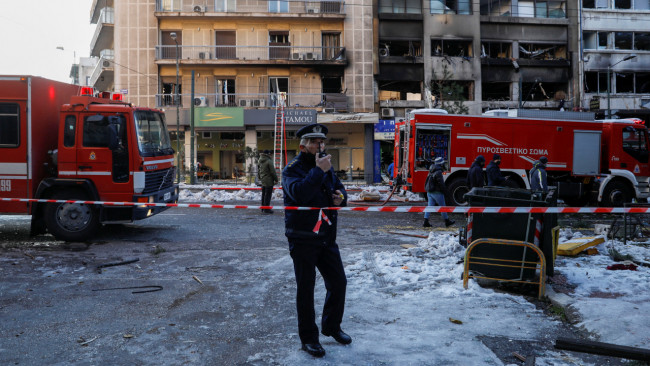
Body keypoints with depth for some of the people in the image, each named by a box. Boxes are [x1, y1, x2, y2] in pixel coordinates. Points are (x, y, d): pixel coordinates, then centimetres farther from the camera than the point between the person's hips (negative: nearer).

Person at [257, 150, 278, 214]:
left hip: (262, 180, 8)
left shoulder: (259, 161, 9)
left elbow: (258, 171, 18)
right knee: (268, 194, -4)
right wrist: (276, 179, -3)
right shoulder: (269, 161, -16)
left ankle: (263, 208, 21)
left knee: (263, 194, 15)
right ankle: (266, 209, -3)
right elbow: (273, 172, -13)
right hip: (269, 181, -8)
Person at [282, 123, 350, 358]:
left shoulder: (327, 167, 11)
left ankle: (331, 326, 34)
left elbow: (339, 189, 22)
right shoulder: (292, 169, -10)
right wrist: (318, 170, -27)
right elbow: (299, 192, -29)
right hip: (302, 239, -6)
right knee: (306, 290, 3)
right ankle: (308, 338, 18)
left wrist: (341, 196, -1)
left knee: (338, 282, 13)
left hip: (326, 237, 7)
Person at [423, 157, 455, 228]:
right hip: (436, 192, -8)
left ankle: (426, 222, 1)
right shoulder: (438, 172, -17)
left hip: (429, 192, 8)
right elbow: (441, 183, -19)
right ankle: (447, 221, 16)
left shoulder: (431, 171, 11)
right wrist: (445, 191, -7)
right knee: (442, 207, 5)